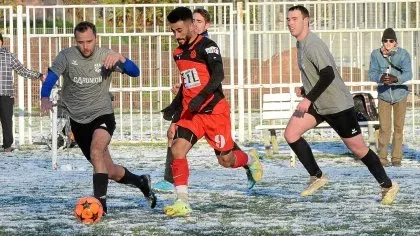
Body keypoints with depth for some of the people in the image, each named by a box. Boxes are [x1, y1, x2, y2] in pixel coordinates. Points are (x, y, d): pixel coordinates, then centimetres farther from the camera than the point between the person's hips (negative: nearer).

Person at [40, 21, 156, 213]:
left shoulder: (105, 55, -6)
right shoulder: (66, 56, -8)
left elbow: (135, 72, -12)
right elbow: (50, 78, -19)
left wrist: (120, 59, -32)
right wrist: (45, 98, -40)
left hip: (102, 114, -2)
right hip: (78, 120, 2)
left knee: (96, 152, -32)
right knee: (109, 170, 10)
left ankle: (100, 202, -31)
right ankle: (141, 182, 37)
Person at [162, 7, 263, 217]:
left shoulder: (207, 46, -10)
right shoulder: (179, 53, 13)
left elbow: (218, 75, -21)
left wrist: (201, 98, -33)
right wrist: (175, 107, 20)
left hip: (215, 110, -6)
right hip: (190, 112, 6)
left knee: (226, 160, 3)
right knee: (177, 149, -19)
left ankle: (250, 159, 40)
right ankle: (182, 203, -20)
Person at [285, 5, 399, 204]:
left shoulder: (313, 45, -20)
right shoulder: (301, 44, 10)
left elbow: (328, 75, -30)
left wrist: (309, 98, -28)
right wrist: (305, 90, 10)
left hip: (338, 106, -9)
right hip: (317, 105, 9)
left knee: (358, 149, -1)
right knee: (290, 134, -7)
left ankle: (388, 186, 14)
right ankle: (317, 177, 2)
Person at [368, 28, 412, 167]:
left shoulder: (403, 54, -12)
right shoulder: (375, 54, -9)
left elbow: (408, 74, -20)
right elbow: (372, 73, -12)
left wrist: (396, 79, -40)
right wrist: (380, 78, -35)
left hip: (400, 94, 0)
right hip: (383, 95, 0)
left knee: (398, 127, 4)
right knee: (384, 129, -5)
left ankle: (396, 158, 13)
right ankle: (382, 158, 3)